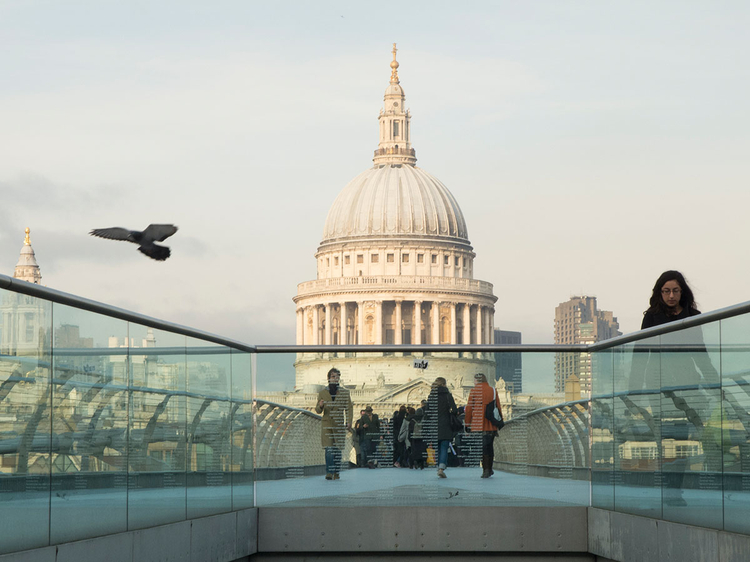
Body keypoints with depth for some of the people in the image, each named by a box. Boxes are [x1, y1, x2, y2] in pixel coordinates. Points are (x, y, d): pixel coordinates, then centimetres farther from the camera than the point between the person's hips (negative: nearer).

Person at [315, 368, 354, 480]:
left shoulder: (344, 393, 8)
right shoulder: (322, 393, 8)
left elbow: (349, 408, 4)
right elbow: (318, 410, 11)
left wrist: (349, 422, -9)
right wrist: (320, 406, -13)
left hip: (339, 424, 1)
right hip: (326, 423, -1)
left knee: (337, 449, 1)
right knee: (329, 449, -11)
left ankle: (336, 472, 9)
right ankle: (329, 472, -10)